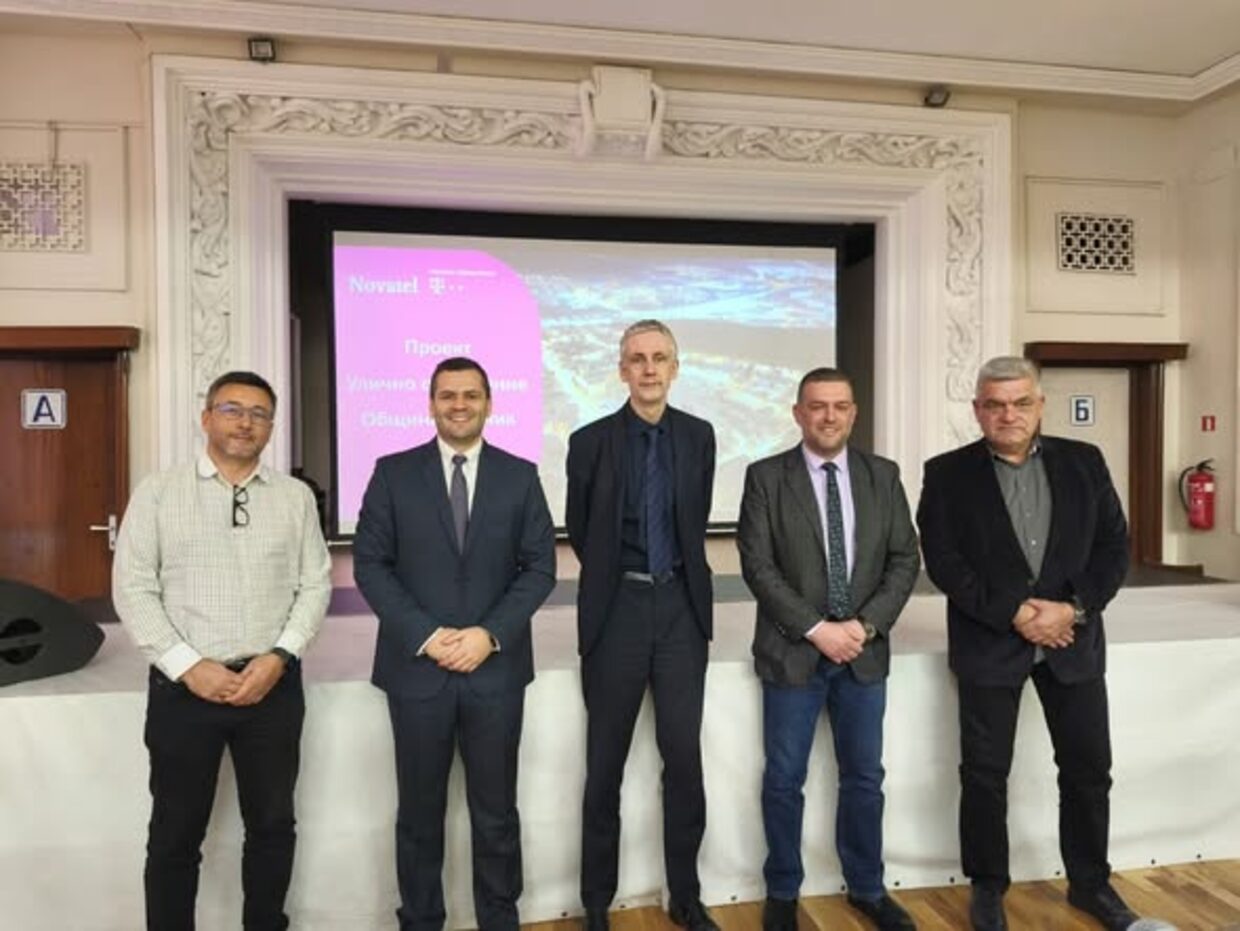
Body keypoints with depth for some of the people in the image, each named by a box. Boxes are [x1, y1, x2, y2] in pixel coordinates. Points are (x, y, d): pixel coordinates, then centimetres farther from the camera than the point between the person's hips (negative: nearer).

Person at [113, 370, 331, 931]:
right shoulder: (157, 493, -1)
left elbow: (316, 584, 3)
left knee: (272, 825, 15)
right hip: (183, 685, -1)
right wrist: (188, 666, -13)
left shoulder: (295, 497, 4)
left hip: (273, 684, 2)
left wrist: (279, 656, -10)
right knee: (175, 833, 11)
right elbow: (132, 589, -4)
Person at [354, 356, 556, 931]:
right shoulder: (393, 473, 1)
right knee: (419, 813, 14)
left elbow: (540, 567, 1)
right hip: (416, 667, 0)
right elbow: (370, 564, -2)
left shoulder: (520, 476, 3)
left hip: (496, 668, 1)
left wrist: (491, 634, -12)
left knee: (496, 813, 12)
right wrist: (425, 635, -12)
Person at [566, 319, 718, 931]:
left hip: (681, 606, 2)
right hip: (617, 609, -2)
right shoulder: (591, 441, -4)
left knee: (684, 758, 7)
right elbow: (580, 531, 7)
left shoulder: (699, 436, 3)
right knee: (605, 765, 9)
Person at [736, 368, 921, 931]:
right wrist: (815, 629, -16)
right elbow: (757, 566, -11)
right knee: (784, 779, 8)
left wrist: (865, 625, -10)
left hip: (865, 649, 3)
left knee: (864, 777, 14)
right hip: (793, 650, -2)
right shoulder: (766, 477, -5)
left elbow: (904, 560, 2)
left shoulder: (883, 475, 5)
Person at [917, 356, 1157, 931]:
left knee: (1089, 768, 13)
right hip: (990, 642, -2)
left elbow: (1114, 545, 1)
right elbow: (943, 561, -9)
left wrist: (1072, 608, -13)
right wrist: (1015, 613, -16)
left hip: (1073, 639, 3)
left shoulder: (1083, 462, 4)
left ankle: (1090, 883, 34)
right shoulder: (947, 473, -3)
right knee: (985, 773, 6)